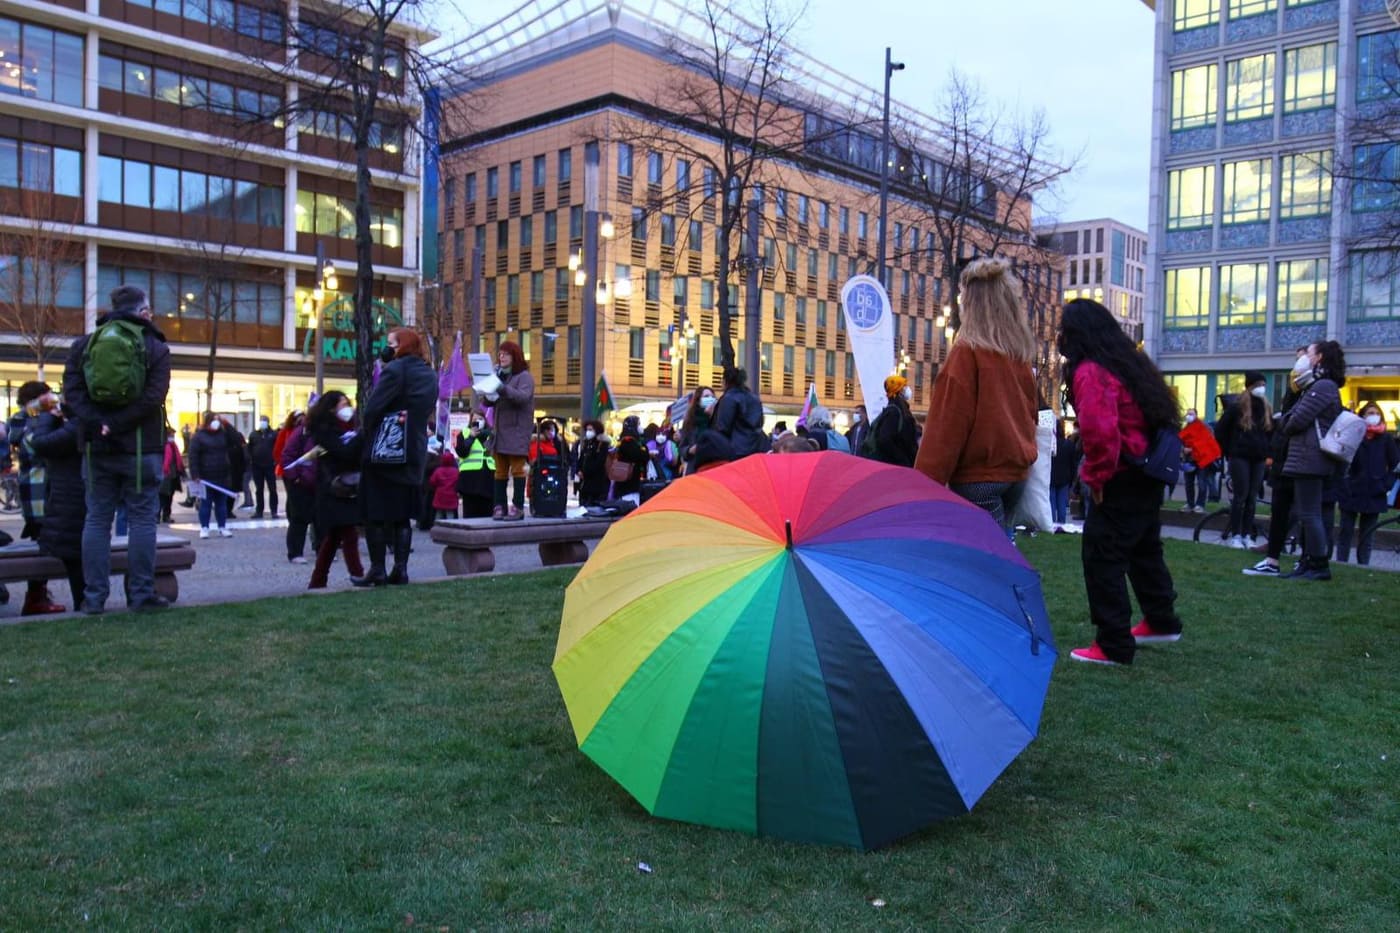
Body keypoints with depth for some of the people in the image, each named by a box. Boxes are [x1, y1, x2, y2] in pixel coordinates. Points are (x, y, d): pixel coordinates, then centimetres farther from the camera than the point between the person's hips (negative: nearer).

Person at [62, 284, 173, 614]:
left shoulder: (83, 344, 9)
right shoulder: (155, 347, -1)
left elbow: (72, 390, -4)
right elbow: (153, 397, -14)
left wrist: (97, 423, -10)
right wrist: (117, 425, -13)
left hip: (97, 446, 3)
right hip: (140, 446, -3)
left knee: (97, 519, 7)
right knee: (142, 519, 1)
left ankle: (94, 597, 7)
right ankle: (141, 594, 2)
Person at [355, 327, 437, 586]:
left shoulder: (394, 369, -13)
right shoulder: (430, 375, 10)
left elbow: (372, 409, -16)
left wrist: (368, 436, -1)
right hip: (414, 454, 7)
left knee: (375, 513, 1)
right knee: (402, 514, 11)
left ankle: (377, 571, 2)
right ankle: (400, 569, 10)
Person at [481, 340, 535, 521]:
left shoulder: (524, 376, -3)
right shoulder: (499, 376, 17)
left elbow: (524, 397, -20)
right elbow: (488, 402, 15)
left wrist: (503, 389, -33)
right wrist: (487, 392, -8)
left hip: (517, 430, -7)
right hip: (500, 430, 7)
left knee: (517, 470, -5)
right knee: (500, 471, 5)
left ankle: (518, 508, -5)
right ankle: (499, 506, 5)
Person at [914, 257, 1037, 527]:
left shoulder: (967, 352, -9)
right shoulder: (1020, 354, 10)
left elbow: (947, 423, -13)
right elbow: (1029, 415, 16)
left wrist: (925, 482, -11)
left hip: (978, 477, -7)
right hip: (1016, 474, 7)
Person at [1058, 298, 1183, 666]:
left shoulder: (1090, 372, -17)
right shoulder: (1131, 361, 12)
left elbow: (1099, 431, -30)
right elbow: (1163, 411, 20)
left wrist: (1097, 477, -15)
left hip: (1122, 482, -10)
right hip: (1150, 474, 10)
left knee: (1102, 558, -2)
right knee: (1144, 549, 24)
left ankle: (1113, 646, 2)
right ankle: (1161, 621, 39)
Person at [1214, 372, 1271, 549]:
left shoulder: (1265, 408, 11)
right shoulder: (1237, 406, -5)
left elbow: (1270, 431, 21)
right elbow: (1221, 429, -2)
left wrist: (1266, 450, 8)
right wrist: (1228, 451, -1)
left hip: (1258, 459, 5)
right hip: (1240, 457, -5)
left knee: (1252, 498, 4)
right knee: (1240, 496, -7)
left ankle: (1247, 535, 8)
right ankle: (1235, 535, -2)